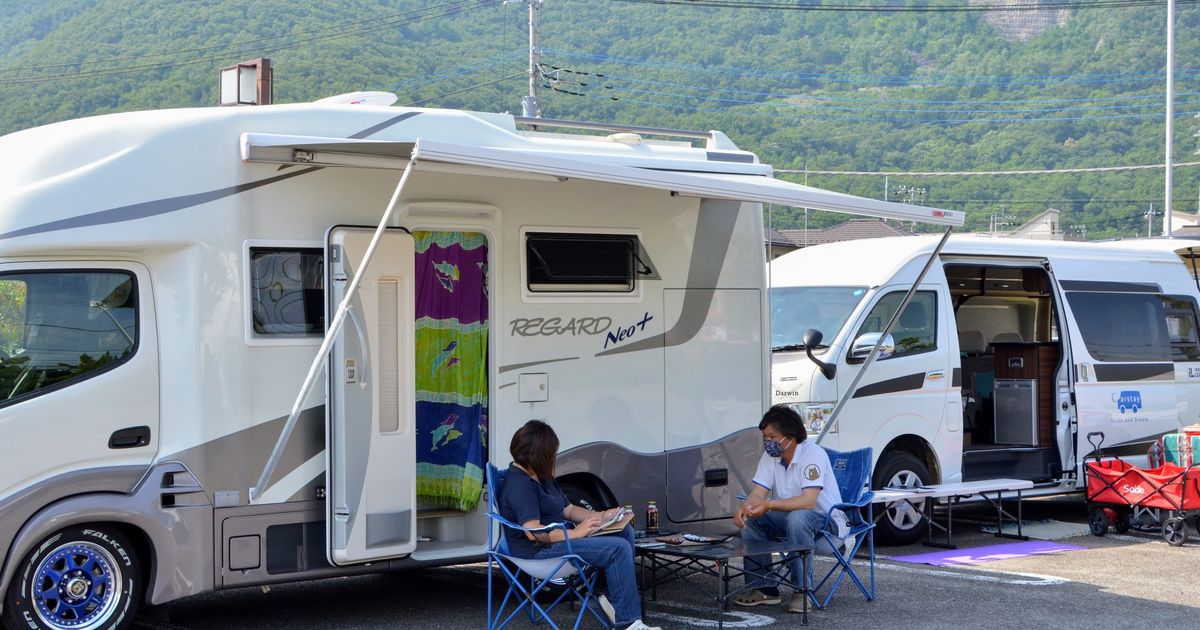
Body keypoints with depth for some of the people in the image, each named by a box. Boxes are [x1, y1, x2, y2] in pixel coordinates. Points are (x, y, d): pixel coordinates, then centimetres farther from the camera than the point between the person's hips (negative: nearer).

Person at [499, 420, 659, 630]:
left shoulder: (542, 477, 16)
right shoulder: (519, 483, -18)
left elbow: (568, 510, 20)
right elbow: (533, 532, -26)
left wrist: (602, 516, 6)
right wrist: (575, 533, -23)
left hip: (560, 538, 11)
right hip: (538, 552, -11)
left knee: (625, 531, 5)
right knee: (619, 548, -21)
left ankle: (615, 600, -2)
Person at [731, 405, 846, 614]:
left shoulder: (813, 454, -24)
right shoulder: (770, 456, -1)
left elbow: (808, 501, -34)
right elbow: (758, 493, -7)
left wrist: (769, 506, -44)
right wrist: (743, 508, -31)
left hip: (826, 520, -7)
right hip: (789, 517, 7)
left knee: (797, 519, -38)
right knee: (749, 519, -14)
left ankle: (802, 590, -26)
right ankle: (764, 588, -7)